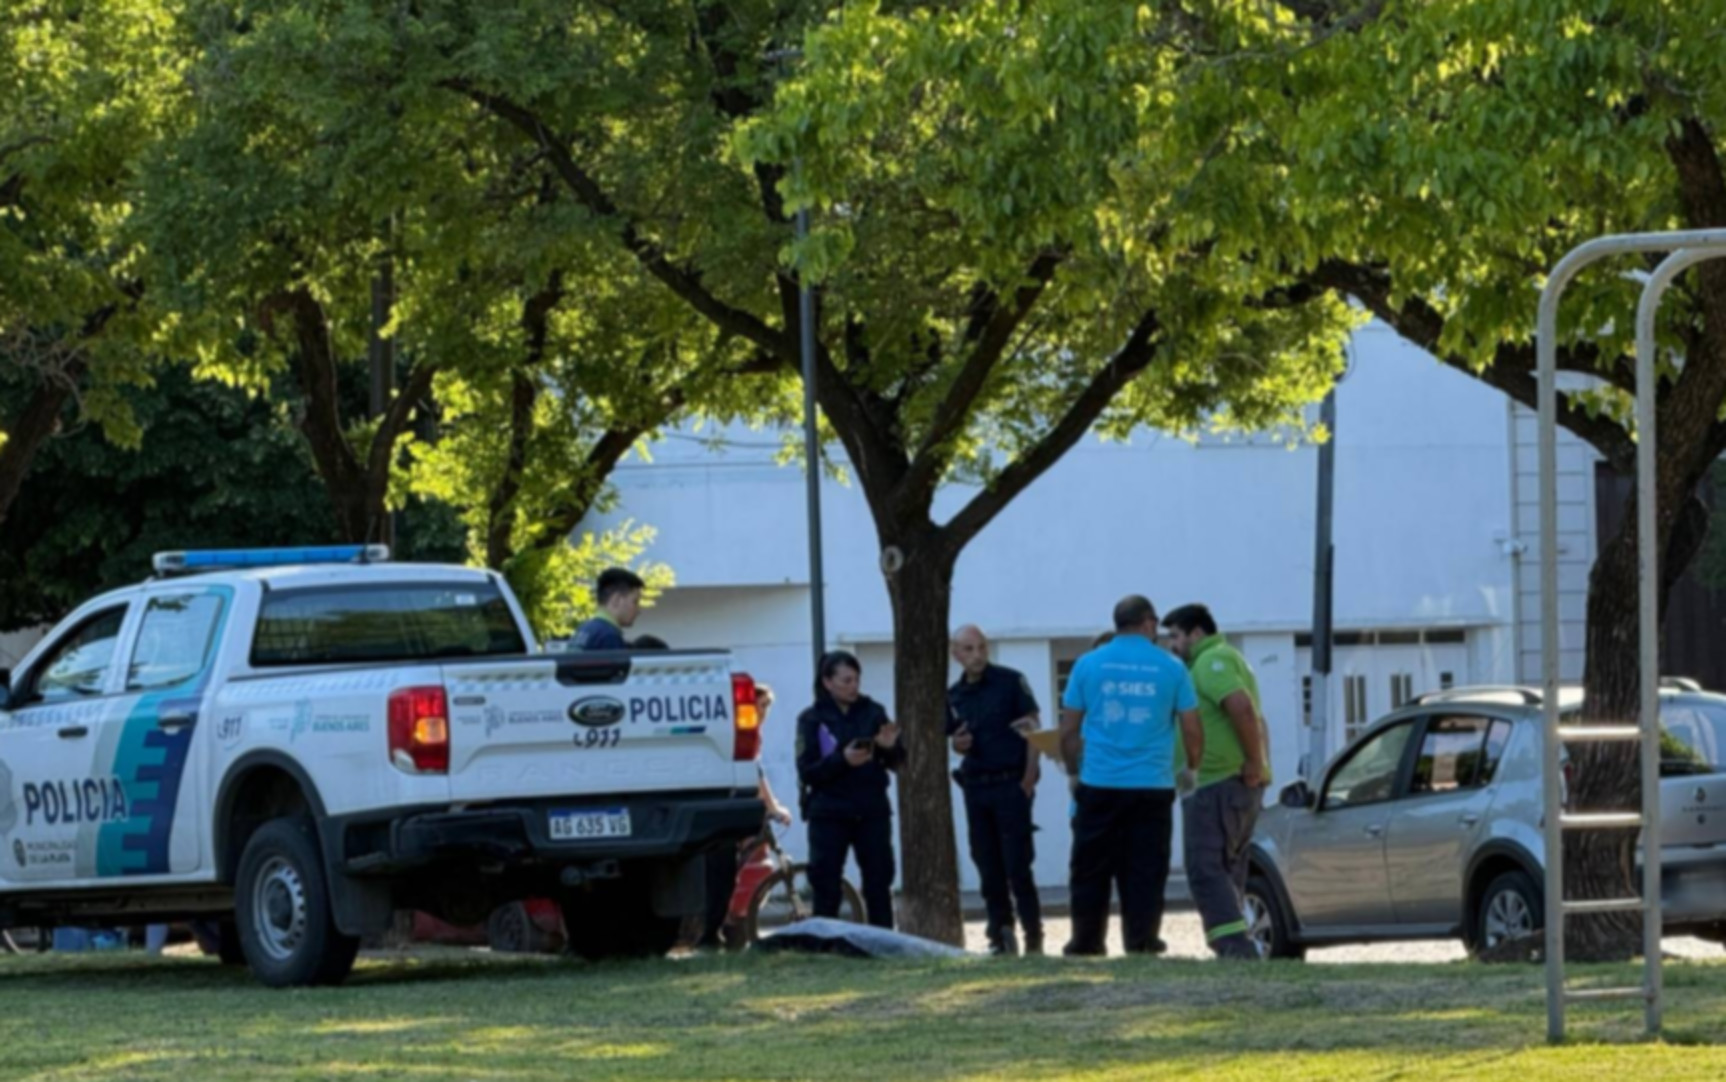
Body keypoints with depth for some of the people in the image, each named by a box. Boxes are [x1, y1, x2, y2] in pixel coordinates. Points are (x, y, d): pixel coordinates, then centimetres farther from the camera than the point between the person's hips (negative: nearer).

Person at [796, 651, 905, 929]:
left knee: (878, 885, 3)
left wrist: (890, 747, -15)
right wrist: (842, 759, -23)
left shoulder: (872, 712, 7)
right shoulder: (812, 719, 0)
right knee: (826, 888, -3)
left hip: (872, 812, 2)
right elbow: (807, 772, -8)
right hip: (829, 815, -2)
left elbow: (897, 763, 8)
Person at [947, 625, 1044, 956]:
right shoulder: (954, 696, 11)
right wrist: (957, 744, -6)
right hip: (975, 788, 5)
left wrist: (1029, 777, -13)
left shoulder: (1010, 682, -3)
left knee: (1017, 865, -7)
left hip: (1010, 783, -5)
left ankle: (1034, 937, -2)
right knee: (988, 867, 5)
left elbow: (1033, 728, -5)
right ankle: (1000, 935, 11)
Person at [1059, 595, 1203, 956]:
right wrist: (1193, 770, 19)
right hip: (1153, 787, -1)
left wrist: (1075, 771, 19)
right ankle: (1141, 940, -1)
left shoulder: (1088, 665, 3)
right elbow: (1192, 731, 3)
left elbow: (1068, 731, 6)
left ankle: (1086, 941, 10)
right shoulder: (1170, 668, 1)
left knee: (1091, 870, 8)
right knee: (1145, 871, 3)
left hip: (1099, 786, 1)